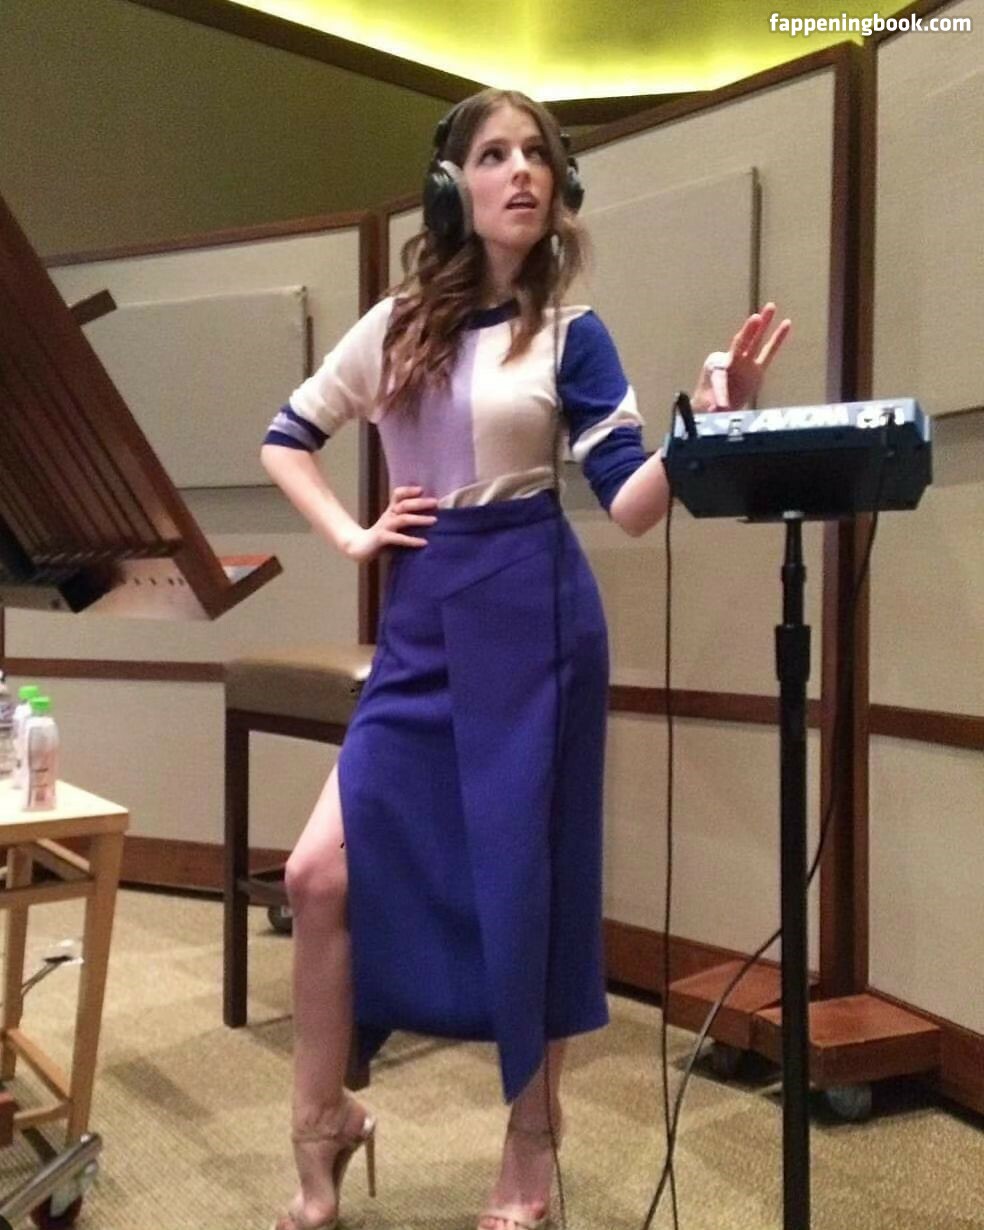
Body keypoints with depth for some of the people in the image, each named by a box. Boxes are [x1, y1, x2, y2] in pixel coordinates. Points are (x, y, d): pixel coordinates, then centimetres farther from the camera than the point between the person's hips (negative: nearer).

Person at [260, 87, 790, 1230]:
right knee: (324, 872, -2)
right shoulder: (397, 323, 9)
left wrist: (708, 422, -22)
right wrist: (351, 535, 5)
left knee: (526, 883, 4)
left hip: (532, 621, -3)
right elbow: (284, 438, 19)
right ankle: (323, 1126, 20)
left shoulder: (569, 335, 0)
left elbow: (631, 503, -7)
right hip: (419, 626, 4)